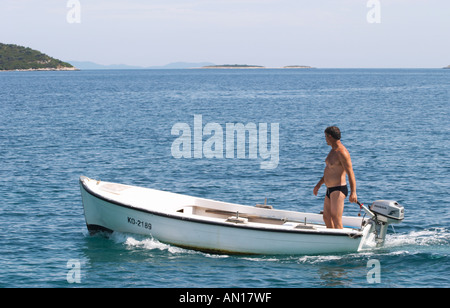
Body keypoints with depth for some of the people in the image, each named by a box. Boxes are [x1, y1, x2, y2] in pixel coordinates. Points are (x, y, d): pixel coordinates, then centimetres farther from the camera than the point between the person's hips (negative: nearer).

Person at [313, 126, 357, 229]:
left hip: (339, 190, -10)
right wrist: (319, 185, 31)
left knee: (336, 221, -15)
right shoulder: (333, 151, 14)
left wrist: (353, 192, -32)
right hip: (329, 190, 10)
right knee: (327, 218, 16)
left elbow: (350, 173, -24)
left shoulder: (342, 153, -18)